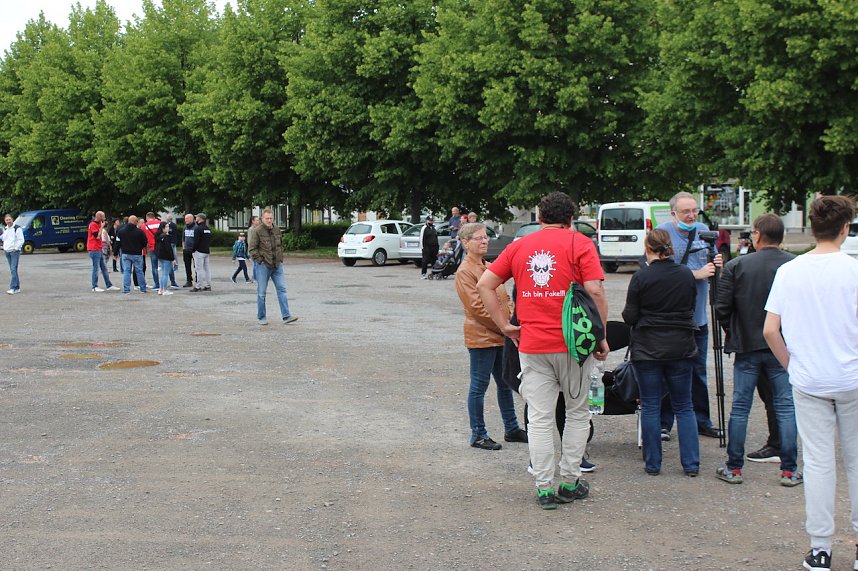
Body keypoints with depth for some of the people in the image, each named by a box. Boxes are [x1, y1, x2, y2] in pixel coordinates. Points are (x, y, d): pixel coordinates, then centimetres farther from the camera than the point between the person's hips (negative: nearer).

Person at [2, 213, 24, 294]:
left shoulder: (17, 228, -7)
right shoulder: (5, 229, 16)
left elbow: (21, 240, -10)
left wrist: (16, 248, -15)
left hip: (15, 251, -8)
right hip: (7, 252, 8)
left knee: (13, 269, -14)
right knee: (12, 270, 8)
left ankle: (13, 288, -18)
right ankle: (17, 288, 13)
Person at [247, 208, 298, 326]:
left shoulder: (277, 230, 10)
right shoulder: (257, 231, -8)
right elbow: (251, 249, -9)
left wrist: (281, 259, 13)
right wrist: (260, 260, -14)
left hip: (277, 266, 5)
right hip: (263, 266, -5)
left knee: (282, 289, -1)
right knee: (261, 292, 3)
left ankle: (286, 316, -2)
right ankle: (261, 317, 12)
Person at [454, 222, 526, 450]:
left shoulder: (488, 267, 15)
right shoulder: (465, 272, -12)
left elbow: (504, 297, 20)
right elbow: (477, 307, -18)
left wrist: (512, 320, 3)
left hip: (500, 337, 9)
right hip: (482, 338, -9)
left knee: (505, 384, 16)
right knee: (479, 387, 0)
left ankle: (511, 429, 27)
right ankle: (478, 435, 9)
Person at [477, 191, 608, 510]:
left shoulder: (519, 246, 9)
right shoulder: (580, 244, -1)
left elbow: (484, 285, 6)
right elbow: (595, 292, -12)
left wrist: (505, 326, 8)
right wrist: (601, 336, -4)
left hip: (532, 345, 2)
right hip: (573, 342, -2)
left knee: (539, 419, 6)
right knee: (577, 413, 15)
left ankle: (545, 489, 9)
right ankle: (570, 483, 19)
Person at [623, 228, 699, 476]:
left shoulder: (641, 277, -11)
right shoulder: (687, 275, 0)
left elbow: (630, 317, -8)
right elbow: (692, 308, 11)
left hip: (647, 349, -3)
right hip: (681, 348, 3)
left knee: (650, 407, 6)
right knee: (683, 407, 12)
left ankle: (653, 464, 10)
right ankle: (691, 464, 10)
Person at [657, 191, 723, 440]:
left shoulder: (704, 231, 8)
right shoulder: (663, 233, -9)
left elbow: (710, 267, 13)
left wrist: (717, 264, -10)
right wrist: (697, 274, -22)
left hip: (698, 315, 5)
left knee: (698, 372, 14)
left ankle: (701, 421, 24)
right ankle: (663, 424, 10)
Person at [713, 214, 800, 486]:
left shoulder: (736, 266, -6)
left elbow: (721, 308, -5)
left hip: (746, 347, 0)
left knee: (740, 408, 8)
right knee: (786, 408, 8)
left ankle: (734, 468, 13)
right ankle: (789, 471, 11)